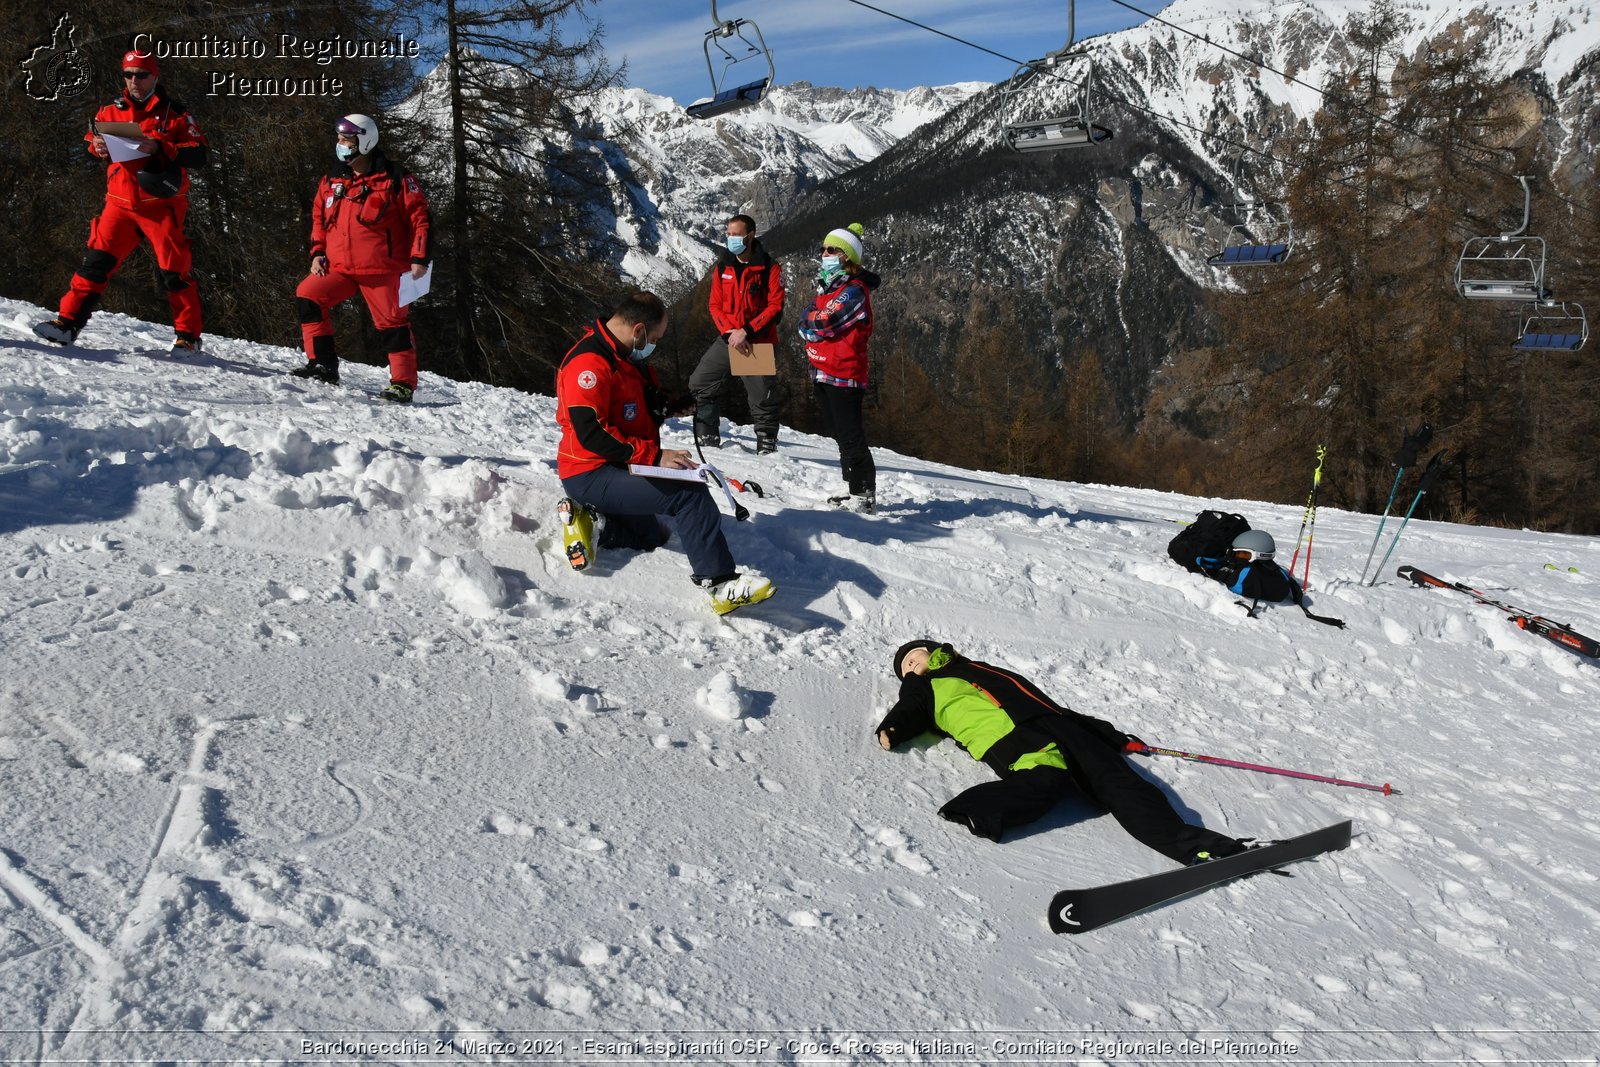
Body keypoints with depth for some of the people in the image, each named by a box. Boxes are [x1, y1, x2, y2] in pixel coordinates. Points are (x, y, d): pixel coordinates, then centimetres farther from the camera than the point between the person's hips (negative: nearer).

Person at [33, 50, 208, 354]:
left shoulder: (173, 111, -1)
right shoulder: (112, 110, 12)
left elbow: (198, 155, -8)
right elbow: (91, 142, 21)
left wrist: (160, 148, -21)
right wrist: (98, 147, -2)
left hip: (161, 205, -4)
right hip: (121, 203, 4)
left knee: (173, 270, -3)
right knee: (97, 260, -1)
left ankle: (188, 335, 7)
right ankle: (68, 321, 3)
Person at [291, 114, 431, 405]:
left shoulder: (395, 179, -5)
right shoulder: (331, 182, 13)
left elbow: (420, 217, -6)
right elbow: (319, 220, 22)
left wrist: (420, 257, -13)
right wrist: (317, 253, 9)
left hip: (382, 270, -6)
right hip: (340, 268, 6)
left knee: (392, 323, -4)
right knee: (307, 296, -6)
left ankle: (403, 383, 5)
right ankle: (323, 364, 0)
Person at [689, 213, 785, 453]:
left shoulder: (770, 267, -7)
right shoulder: (722, 267, 6)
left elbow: (775, 307, -12)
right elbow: (715, 305, 6)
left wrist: (746, 331, -20)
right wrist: (729, 332, -12)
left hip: (758, 343, -4)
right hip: (727, 340, 5)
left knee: (762, 398, 0)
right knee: (699, 384, 1)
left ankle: (767, 447, 14)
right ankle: (708, 439, 12)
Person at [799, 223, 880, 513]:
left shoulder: (854, 291, -13)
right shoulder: (827, 287, 17)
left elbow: (823, 325, -20)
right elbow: (806, 326, 15)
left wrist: (810, 322, -1)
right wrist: (813, 323, -6)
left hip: (844, 374, -10)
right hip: (823, 372, 10)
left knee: (850, 436, -7)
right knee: (840, 433, 16)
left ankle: (864, 495, 0)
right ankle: (855, 489, 25)